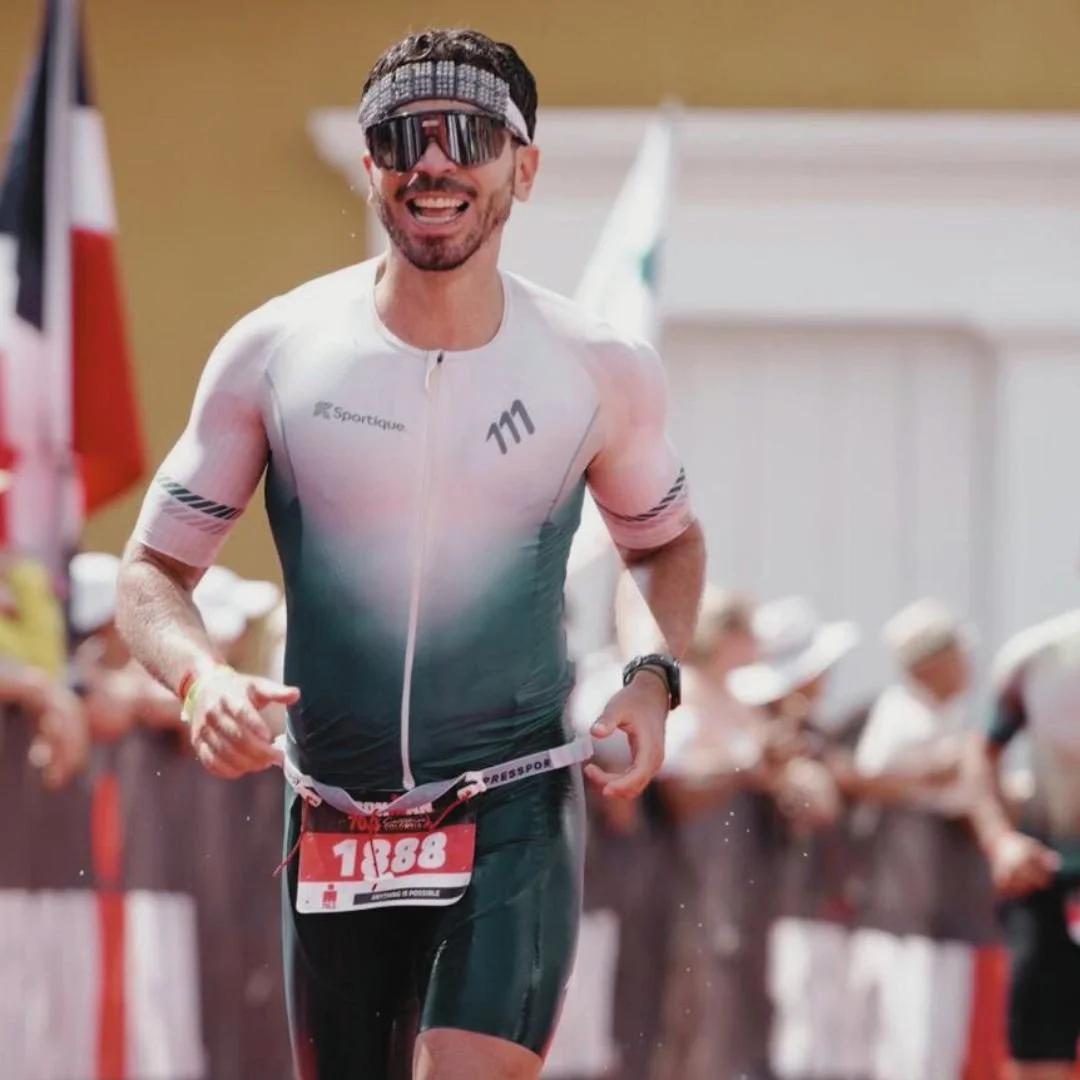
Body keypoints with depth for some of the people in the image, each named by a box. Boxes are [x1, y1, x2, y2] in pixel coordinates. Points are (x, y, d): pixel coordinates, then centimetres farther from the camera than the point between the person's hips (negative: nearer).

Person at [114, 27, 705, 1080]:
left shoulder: (602, 371, -2)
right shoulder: (272, 352, -3)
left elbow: (665, 538, 18)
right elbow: (152, 569, 3)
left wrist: (655, 678, -1)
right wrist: (200, 675, -18)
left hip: (517, 814, -2)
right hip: (335, 825, 2)